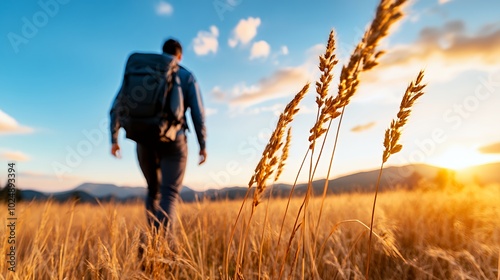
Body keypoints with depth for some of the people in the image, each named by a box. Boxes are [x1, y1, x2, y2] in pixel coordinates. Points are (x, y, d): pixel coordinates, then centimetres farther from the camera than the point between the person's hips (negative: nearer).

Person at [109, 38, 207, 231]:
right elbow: (198, 115, -3)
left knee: (154, 191, 22)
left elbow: (116, 107, 6)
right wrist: (203, 145, 7)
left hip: (145, 141, 4)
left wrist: (114, 139, 13)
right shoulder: (187, 76, 6)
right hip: (172, 142, -3)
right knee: (169, 195, -4)